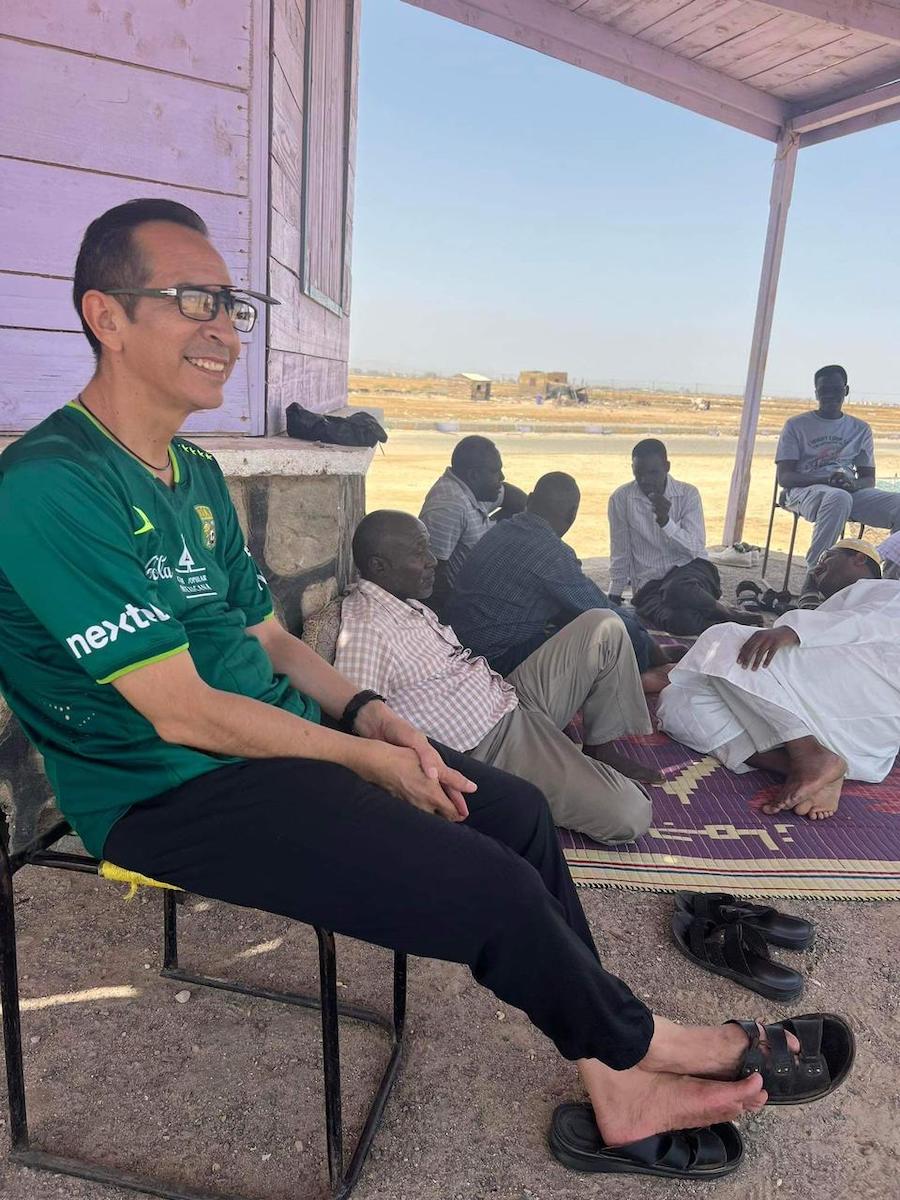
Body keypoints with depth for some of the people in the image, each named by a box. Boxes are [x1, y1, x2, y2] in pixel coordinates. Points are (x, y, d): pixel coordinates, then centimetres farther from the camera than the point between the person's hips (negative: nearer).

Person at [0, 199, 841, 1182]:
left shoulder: (195, 474, 11)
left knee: (516, 809, 4)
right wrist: (365, 756, -13)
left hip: (272, 739, 9)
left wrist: (366, 711, -3)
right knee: (494, 890, -17)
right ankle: (636, 1042, 17)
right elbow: (181, 711, -20)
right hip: (168, 791, -9)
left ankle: (616, 1090, 17)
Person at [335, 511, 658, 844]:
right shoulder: (364, 632, -22)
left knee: (604, 627, 6)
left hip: (509, 695, 10)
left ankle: (600, 749, 18)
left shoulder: (409, 604, 10)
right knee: (630, 817, -19)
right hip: (492, 744, -10)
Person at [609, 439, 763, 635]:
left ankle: (726, 612, -12)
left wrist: (666, 521, -22)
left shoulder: (688, 494, 0)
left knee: (676, 589, -39)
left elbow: (695, 549, -9)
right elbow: (620, 554, 8)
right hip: (649, 586, 0)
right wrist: (614, 597, 8)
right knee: (679, 620, -34)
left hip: (690, 569, 0)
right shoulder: (621, 499, -1)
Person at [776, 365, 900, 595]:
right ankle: (813, 577, -39)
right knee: (838, 498, -40)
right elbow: (784, 477, -1)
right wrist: (827, 480, -18)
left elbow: (868, 479, 16)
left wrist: (852, 484, -11)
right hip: (804, 490, -4)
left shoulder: (861, 429, 20)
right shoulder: (796, 425, 9)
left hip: (852, 492, 4)